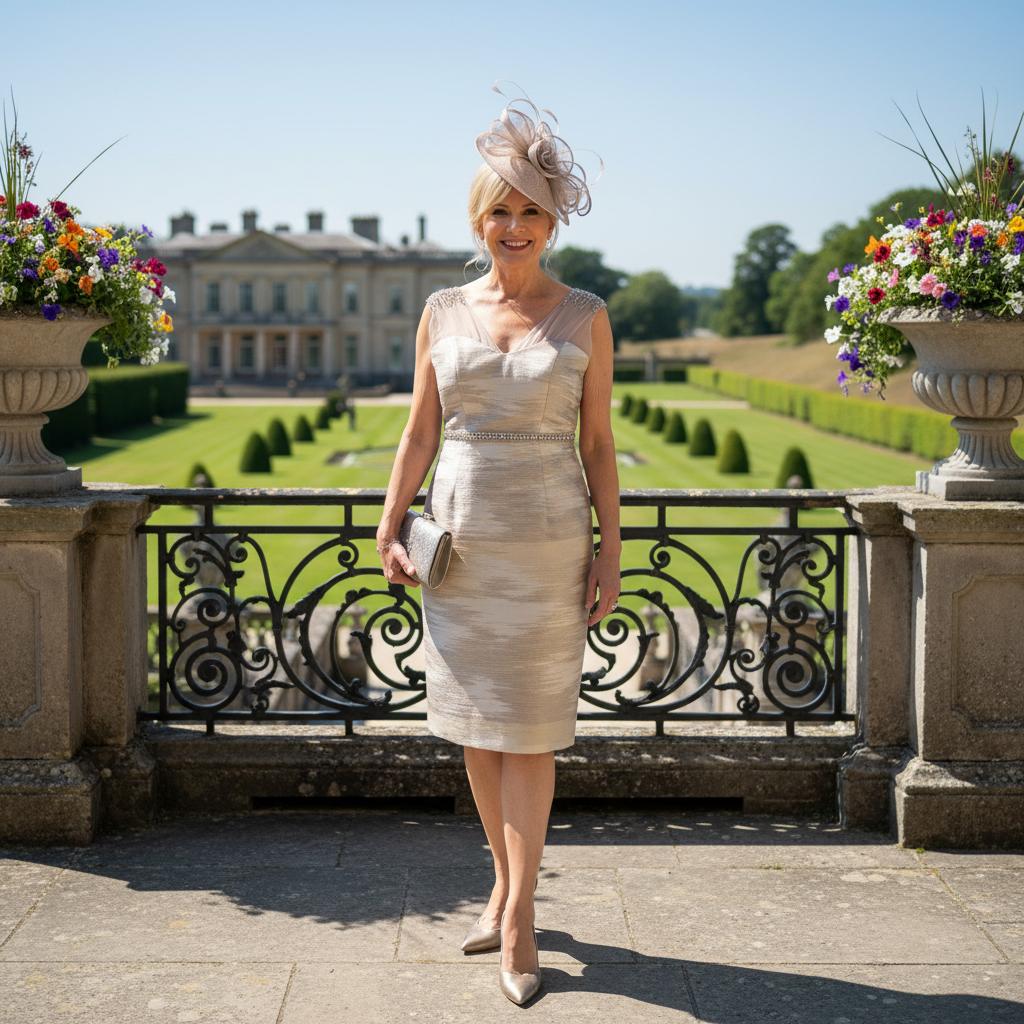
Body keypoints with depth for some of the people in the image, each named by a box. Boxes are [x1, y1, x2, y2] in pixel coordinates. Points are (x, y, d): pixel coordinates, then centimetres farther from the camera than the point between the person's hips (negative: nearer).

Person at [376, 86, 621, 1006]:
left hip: (547, 543, -2)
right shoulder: (444, 312, 6)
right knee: (474, 724, 9)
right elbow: (419, 431, 9)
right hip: (461, 540, 3)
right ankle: (507, 884, 26)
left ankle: (518, 918, 6)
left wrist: (609, 553, -3)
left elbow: (598, 442, 1)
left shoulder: (584, 316, 1)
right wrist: (389, 530, 3)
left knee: (529, 731, -1)